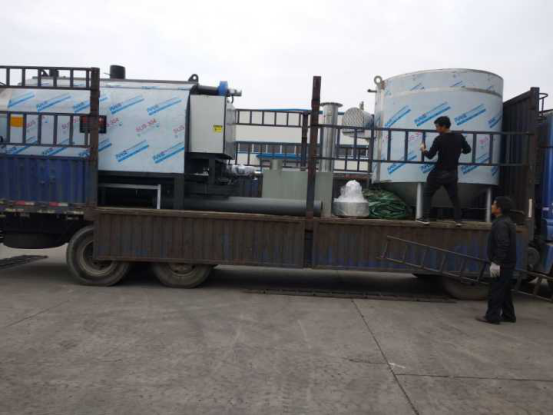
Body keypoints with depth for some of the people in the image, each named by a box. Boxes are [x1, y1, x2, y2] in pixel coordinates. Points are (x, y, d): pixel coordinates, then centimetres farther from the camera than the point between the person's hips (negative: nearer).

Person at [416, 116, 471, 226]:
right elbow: (467, 150, 8)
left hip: (439, 172, -5)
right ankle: (458, 219, 15)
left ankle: (425, 218, 3)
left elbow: (430, 155, -13)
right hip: (453, 172, 5)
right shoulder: (459, 137, -1)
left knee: (427, 194, 8)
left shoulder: (439, 139, -16)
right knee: (454, 196, 17)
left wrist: (423, 150, 6)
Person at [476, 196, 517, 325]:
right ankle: (508, 315, 24)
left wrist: (496, 262, -26)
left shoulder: (501, 224, -19)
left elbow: (502, 245, -27)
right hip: (508, 263, 10)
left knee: (496, 290, -5)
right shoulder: (507, 222, 14)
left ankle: (492, 316, 0)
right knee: (505, 290, 17)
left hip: (502, 264, -10)